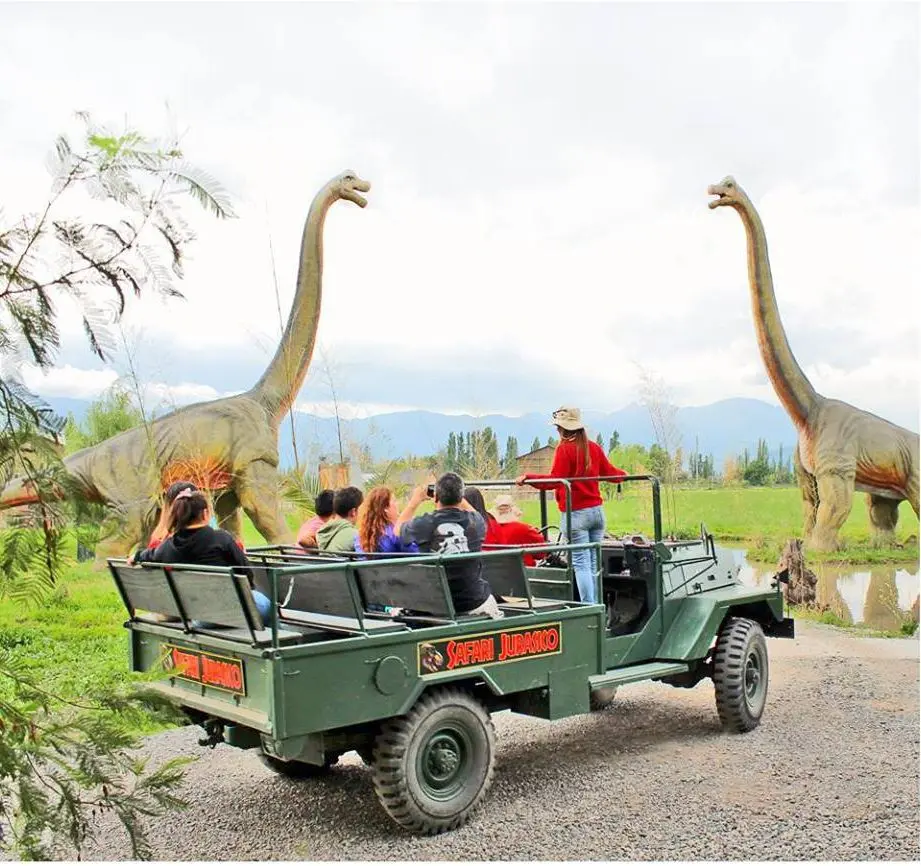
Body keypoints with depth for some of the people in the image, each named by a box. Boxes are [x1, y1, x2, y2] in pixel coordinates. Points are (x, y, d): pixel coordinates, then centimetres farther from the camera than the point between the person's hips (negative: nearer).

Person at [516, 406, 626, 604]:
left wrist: (528, 478, -13)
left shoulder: (565, 449, -9)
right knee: (593, 563, 11)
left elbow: (554, 481, -15)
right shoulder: (594, 447, 10)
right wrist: (623, 474, 42)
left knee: (581, 564, -6)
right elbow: (609, 471, 22)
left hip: (575, 513, -6)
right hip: (596, 510, 6)